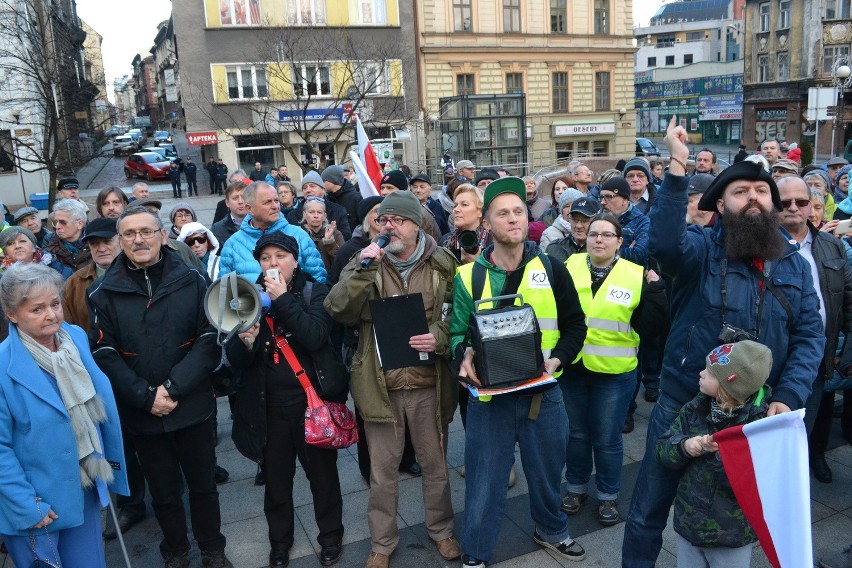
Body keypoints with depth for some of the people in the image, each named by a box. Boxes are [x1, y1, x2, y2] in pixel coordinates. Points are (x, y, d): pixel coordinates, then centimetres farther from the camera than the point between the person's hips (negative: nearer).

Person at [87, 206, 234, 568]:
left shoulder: (192, 281, -5)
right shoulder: (104, 292, -3)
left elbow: (209, 340, -9)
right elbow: (104, 354, -7)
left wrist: (173, 387, -18)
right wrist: (146, 397, -16)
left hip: (193, 406, 0)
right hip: (141, 414, 1)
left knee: (203, 484, 15)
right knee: (163, 491, 17)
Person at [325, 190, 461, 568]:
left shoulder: (443, 264, -2)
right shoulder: (365, 262, -1)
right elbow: (338, 311, -13)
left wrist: (440, 338, -16)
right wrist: (363, 270, -24)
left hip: (429, 384, 0)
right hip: (380, 385, 0)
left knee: (435, 464, 18)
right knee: (382, 471, 14)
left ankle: (440, 529, 42)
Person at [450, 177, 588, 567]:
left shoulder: (552, 270, -1)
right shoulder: (469, 275, -4)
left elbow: (575, 325, 5)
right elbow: (458, 331, 1)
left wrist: (557, 358, -11)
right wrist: (464, 356, -21)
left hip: (543, 392, 2)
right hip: (489, 394, -1)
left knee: (547, 471, 20)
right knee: (485, 478, 9)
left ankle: (551, 530, 49)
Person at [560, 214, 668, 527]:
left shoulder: (636, 276, -5)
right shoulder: (569, 267, -1)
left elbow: (645, 327, -8)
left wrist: (654, 292, -16)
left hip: (614, 373, -2)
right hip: (571, 368, 2)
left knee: (607, 438, 10)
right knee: (576, 432, 17)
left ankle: (608, 495, 31)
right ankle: (576, 487, 37)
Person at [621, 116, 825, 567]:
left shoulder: (794, 265, 4)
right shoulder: (702, 249, -10)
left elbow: (810, 335, 1)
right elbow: (665, 243, -33)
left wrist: (788, 398, -11)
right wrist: (678, 166, -37)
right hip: (683, 403, -3)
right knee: (650, 505, 9)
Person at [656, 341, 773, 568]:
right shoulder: (695, 409, -4)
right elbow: (662, 449, -2)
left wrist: (721, 454, -34)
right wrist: (684, 446, -21)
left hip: (732, 536, -4)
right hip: (688, 523, 4)